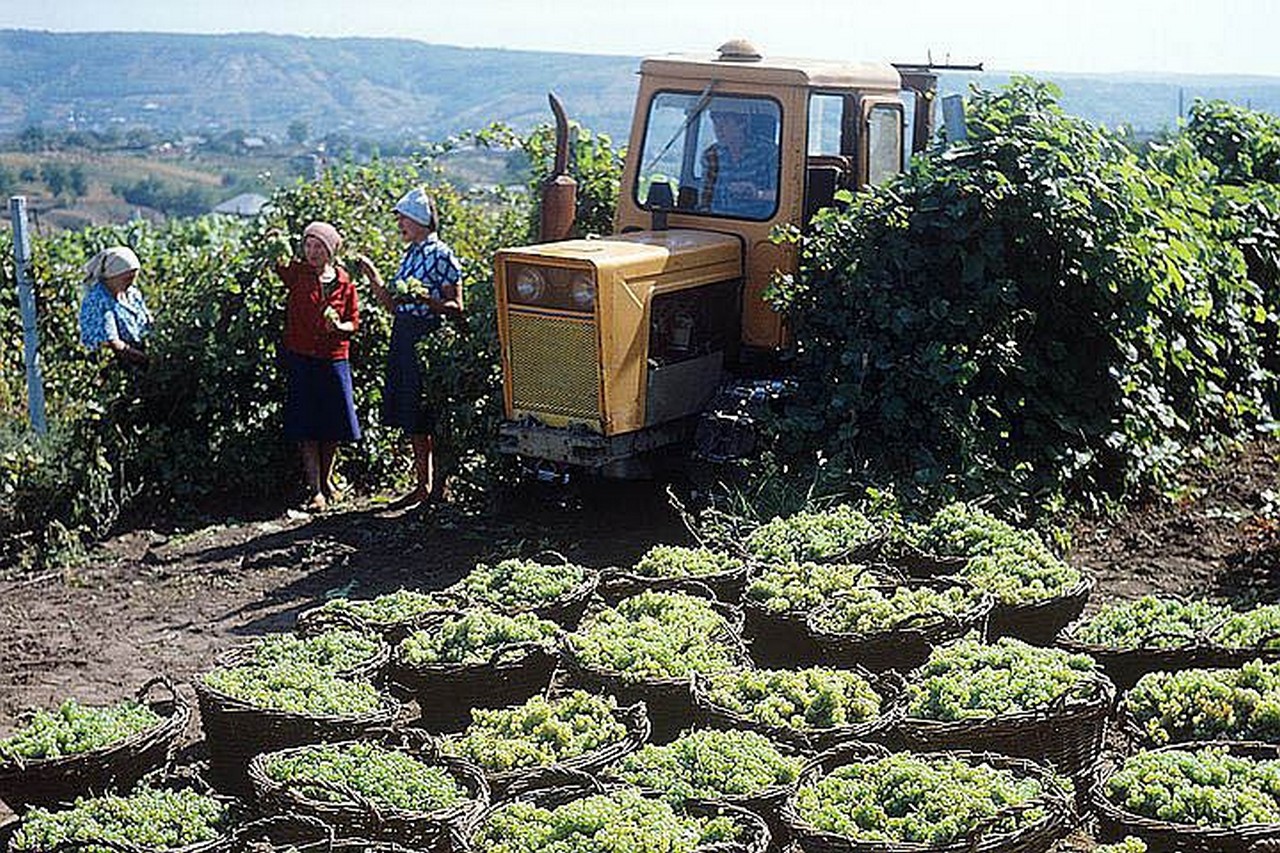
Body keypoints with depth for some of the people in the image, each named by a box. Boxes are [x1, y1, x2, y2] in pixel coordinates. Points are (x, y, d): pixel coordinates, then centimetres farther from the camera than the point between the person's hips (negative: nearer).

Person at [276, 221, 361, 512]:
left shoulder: (344, 282, 3)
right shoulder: (297, 273, 0)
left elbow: (355, 321, 8)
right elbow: (279, 264, -16)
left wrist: (340, 327, -12)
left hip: (334, 359, 2)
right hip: (301, 359, -2)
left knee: (334, 424, 8)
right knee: (306, 426, -2)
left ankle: (327, 480, 28)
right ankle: (314, 489, 2)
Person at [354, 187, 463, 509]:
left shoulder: (441, 255, -9)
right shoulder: (410, 254, 14)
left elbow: (456, 308, -11)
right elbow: (394, 306, 17)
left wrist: (425, 299, -25)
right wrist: (373, 277, 9)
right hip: (404, 339, 8)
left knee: (430, 418, -3)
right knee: (413, 420, 10)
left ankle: (438, 486, 6)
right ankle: (423, 485, 18)